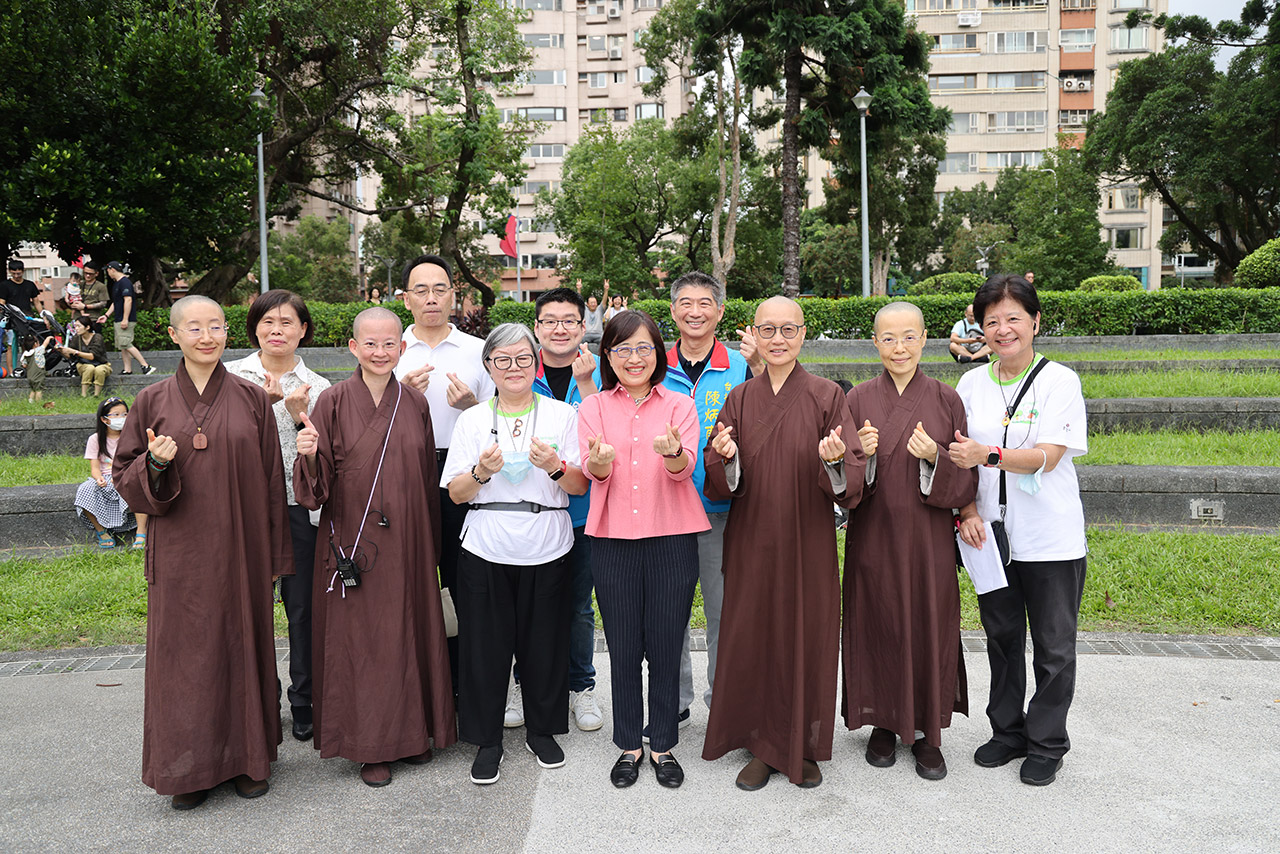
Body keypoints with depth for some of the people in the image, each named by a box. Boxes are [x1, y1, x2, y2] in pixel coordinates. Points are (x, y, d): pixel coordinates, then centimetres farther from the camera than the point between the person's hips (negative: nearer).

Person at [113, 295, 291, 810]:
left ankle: (246, 757, 22)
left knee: (242, 644, 7)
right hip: (180, 555, 0)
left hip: (239, 551, 0)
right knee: (184, 652, 5)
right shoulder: (153, 401, 3)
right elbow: (124, 477, 6)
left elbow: (272, 482, 3)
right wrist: (154, 464, -17)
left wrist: (274, 557, 1)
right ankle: (190, 767, 19)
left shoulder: (252, 399, 2)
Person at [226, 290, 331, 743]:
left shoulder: (317, 387, 7)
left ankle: (305, 704, 21)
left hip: (301, 508, 1)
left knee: (304, 608, 6)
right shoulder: (231, 376, 5)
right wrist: (265, 403, -15)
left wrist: (299, 417, -13)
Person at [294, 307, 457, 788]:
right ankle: (369, 746, 18)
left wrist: (430, 546, 11)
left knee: (409, 632, 10)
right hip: (354, 543, -3)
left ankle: (411, 732, 27)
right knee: (360, 638, 4)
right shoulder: (333, 402, -4)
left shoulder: (415, 405, 5)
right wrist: (309, 456, -28)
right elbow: (317, 487, -6)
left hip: (406, 545, 3)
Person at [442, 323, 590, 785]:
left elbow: (581, 486, 2)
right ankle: (487, 740, 21)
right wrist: (481, 472, -15)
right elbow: (456, 494, 4)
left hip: (547, 552, 0)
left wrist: (555, 466, -18)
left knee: (544, 643, 7)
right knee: (486, 646, 3)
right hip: (486, 552, 0)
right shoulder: (473, 420, 7)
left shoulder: (562, 414, 5)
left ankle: (541, 730, 28)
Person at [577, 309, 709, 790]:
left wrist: (672, 451, -34)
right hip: (612, 540, 1)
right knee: (623, 649, 7)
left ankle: (663, 746, 23)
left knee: (665, 647, 5)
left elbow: (684, 470, -10)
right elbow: (592, 473, -6)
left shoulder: (679, 407, 5)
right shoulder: (592, 408, 7)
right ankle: (629, 746, 25)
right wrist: (600, 460, -30)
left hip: (672, 538, 0)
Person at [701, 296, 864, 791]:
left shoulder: (826, 396, -2)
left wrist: (835, 460, -29)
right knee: (753, 639, 7)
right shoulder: (739, 400, 4)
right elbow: (717, 484, 1)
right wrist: (725, 457, -21)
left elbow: (853, 478, -8)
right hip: (752, 545, 2)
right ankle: (762, 746, 23)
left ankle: (804, 748, 24)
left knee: (807, 638, 6)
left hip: (808, 544, -1)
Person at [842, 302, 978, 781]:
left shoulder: (945, 400, 0)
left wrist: (935, 458, -20)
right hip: (873, 539, 1)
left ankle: (927, 733, 22)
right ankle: (884, 724, 26)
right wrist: (862, 455, -20)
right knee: (877, 628, 7)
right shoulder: (858, 400, 1)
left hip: (928, 542, 0)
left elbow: (966, 484, -1)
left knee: (928, 630, 5)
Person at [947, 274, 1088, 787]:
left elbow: (1048, 456, -16)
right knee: (1001, 637, 15)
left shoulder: (1060, 381, -7)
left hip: (1051, 539, -4)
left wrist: (987, 455, -30)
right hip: (991, 533, 4)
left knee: (1053, 645, 6)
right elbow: (961, 458, 8)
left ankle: (1047, 744, 23)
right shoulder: (972, 385, 5)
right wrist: (968, 511, -7)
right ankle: (1008, 732, 31)